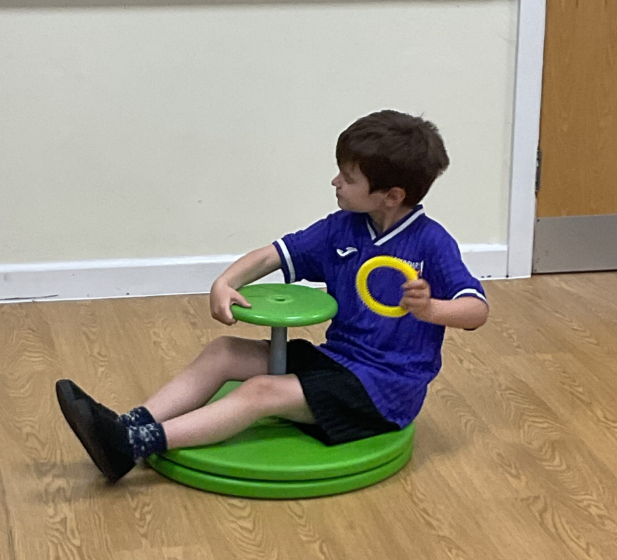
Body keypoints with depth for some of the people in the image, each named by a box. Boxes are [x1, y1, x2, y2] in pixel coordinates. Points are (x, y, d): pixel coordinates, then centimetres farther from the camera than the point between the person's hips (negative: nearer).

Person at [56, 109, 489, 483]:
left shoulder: (432, 243, -14)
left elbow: (477, 310, -20)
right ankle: (129, 428, -19)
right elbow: (274, 255, 6)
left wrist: (429, 308, -39)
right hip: (337, 358, 8)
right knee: (223, 352, -4)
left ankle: (134, 446, -31)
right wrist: (226, 283, -12)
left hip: (386, 387, -8)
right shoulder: (342, 229, 4)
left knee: (262, 392, -24)